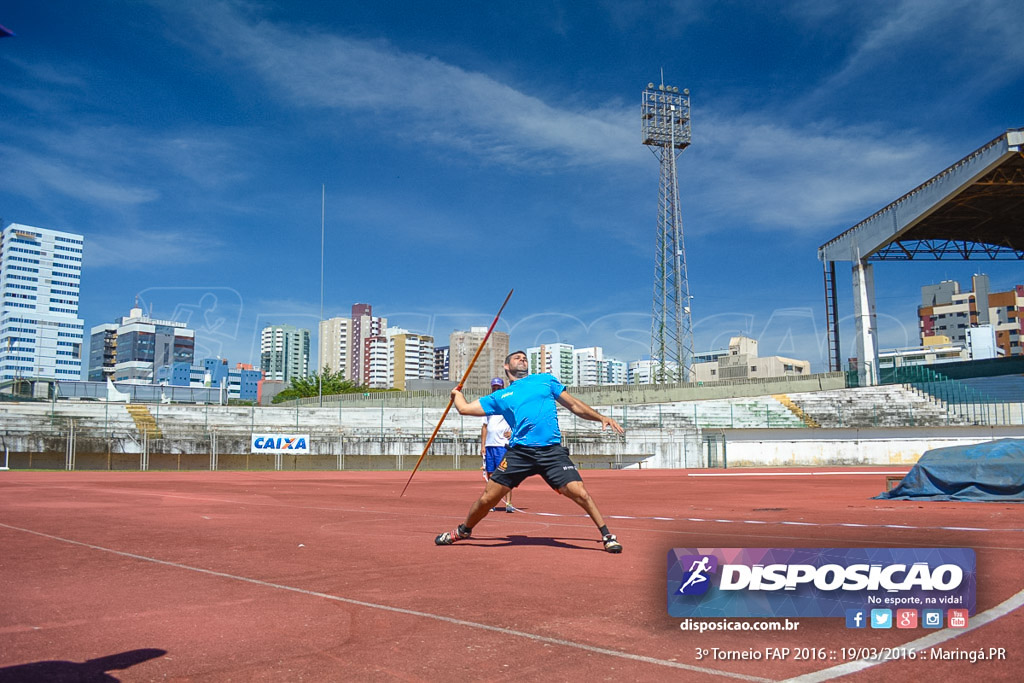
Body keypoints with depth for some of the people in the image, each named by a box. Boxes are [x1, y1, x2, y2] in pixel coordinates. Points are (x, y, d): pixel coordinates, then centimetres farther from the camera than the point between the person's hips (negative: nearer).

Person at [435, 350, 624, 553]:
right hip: (519, 452, 1)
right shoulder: (500, 397, 19)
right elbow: (464, 408, 21)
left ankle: (606, 535, 6)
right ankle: (463, 531, 29)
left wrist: (601, 417, 11)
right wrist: (457, 393, 41)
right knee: (487, 498, 2)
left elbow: (574, 405, 19)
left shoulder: (545, 380, 19)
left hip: (552, 451, -1)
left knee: (580, 493, -15)